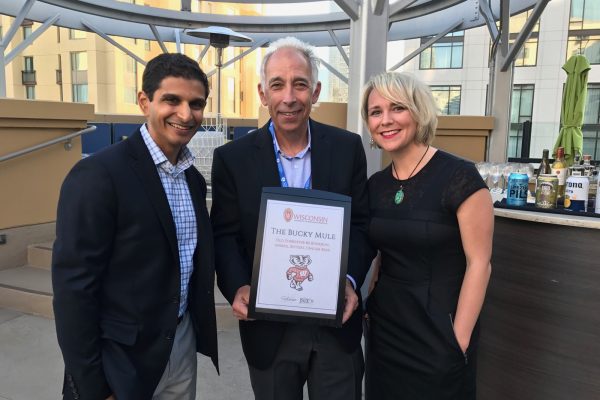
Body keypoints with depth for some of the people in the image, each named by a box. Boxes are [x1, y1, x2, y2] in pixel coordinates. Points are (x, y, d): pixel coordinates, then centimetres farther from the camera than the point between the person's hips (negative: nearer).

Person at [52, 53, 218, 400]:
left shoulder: (193, 178, 3)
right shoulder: (98, 175, -19)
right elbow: (73, 289, -18)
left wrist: (196, 330, 7)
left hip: (183, 345, 7)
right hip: (122, 360, -6)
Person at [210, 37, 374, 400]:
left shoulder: (348, 148, -3)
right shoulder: (233, 158, -5)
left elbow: (361, 225, 0)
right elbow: (225, 236, -3)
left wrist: (350, 281, -15)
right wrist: (238, 287, -20)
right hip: (268, 324, 0)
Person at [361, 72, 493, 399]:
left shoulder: (458, 176, -16)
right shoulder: (374, 185, 1)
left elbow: (479, 263, -15)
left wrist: (458, 339, -15)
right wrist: (367, 303, 6)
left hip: (439, 329, -5)